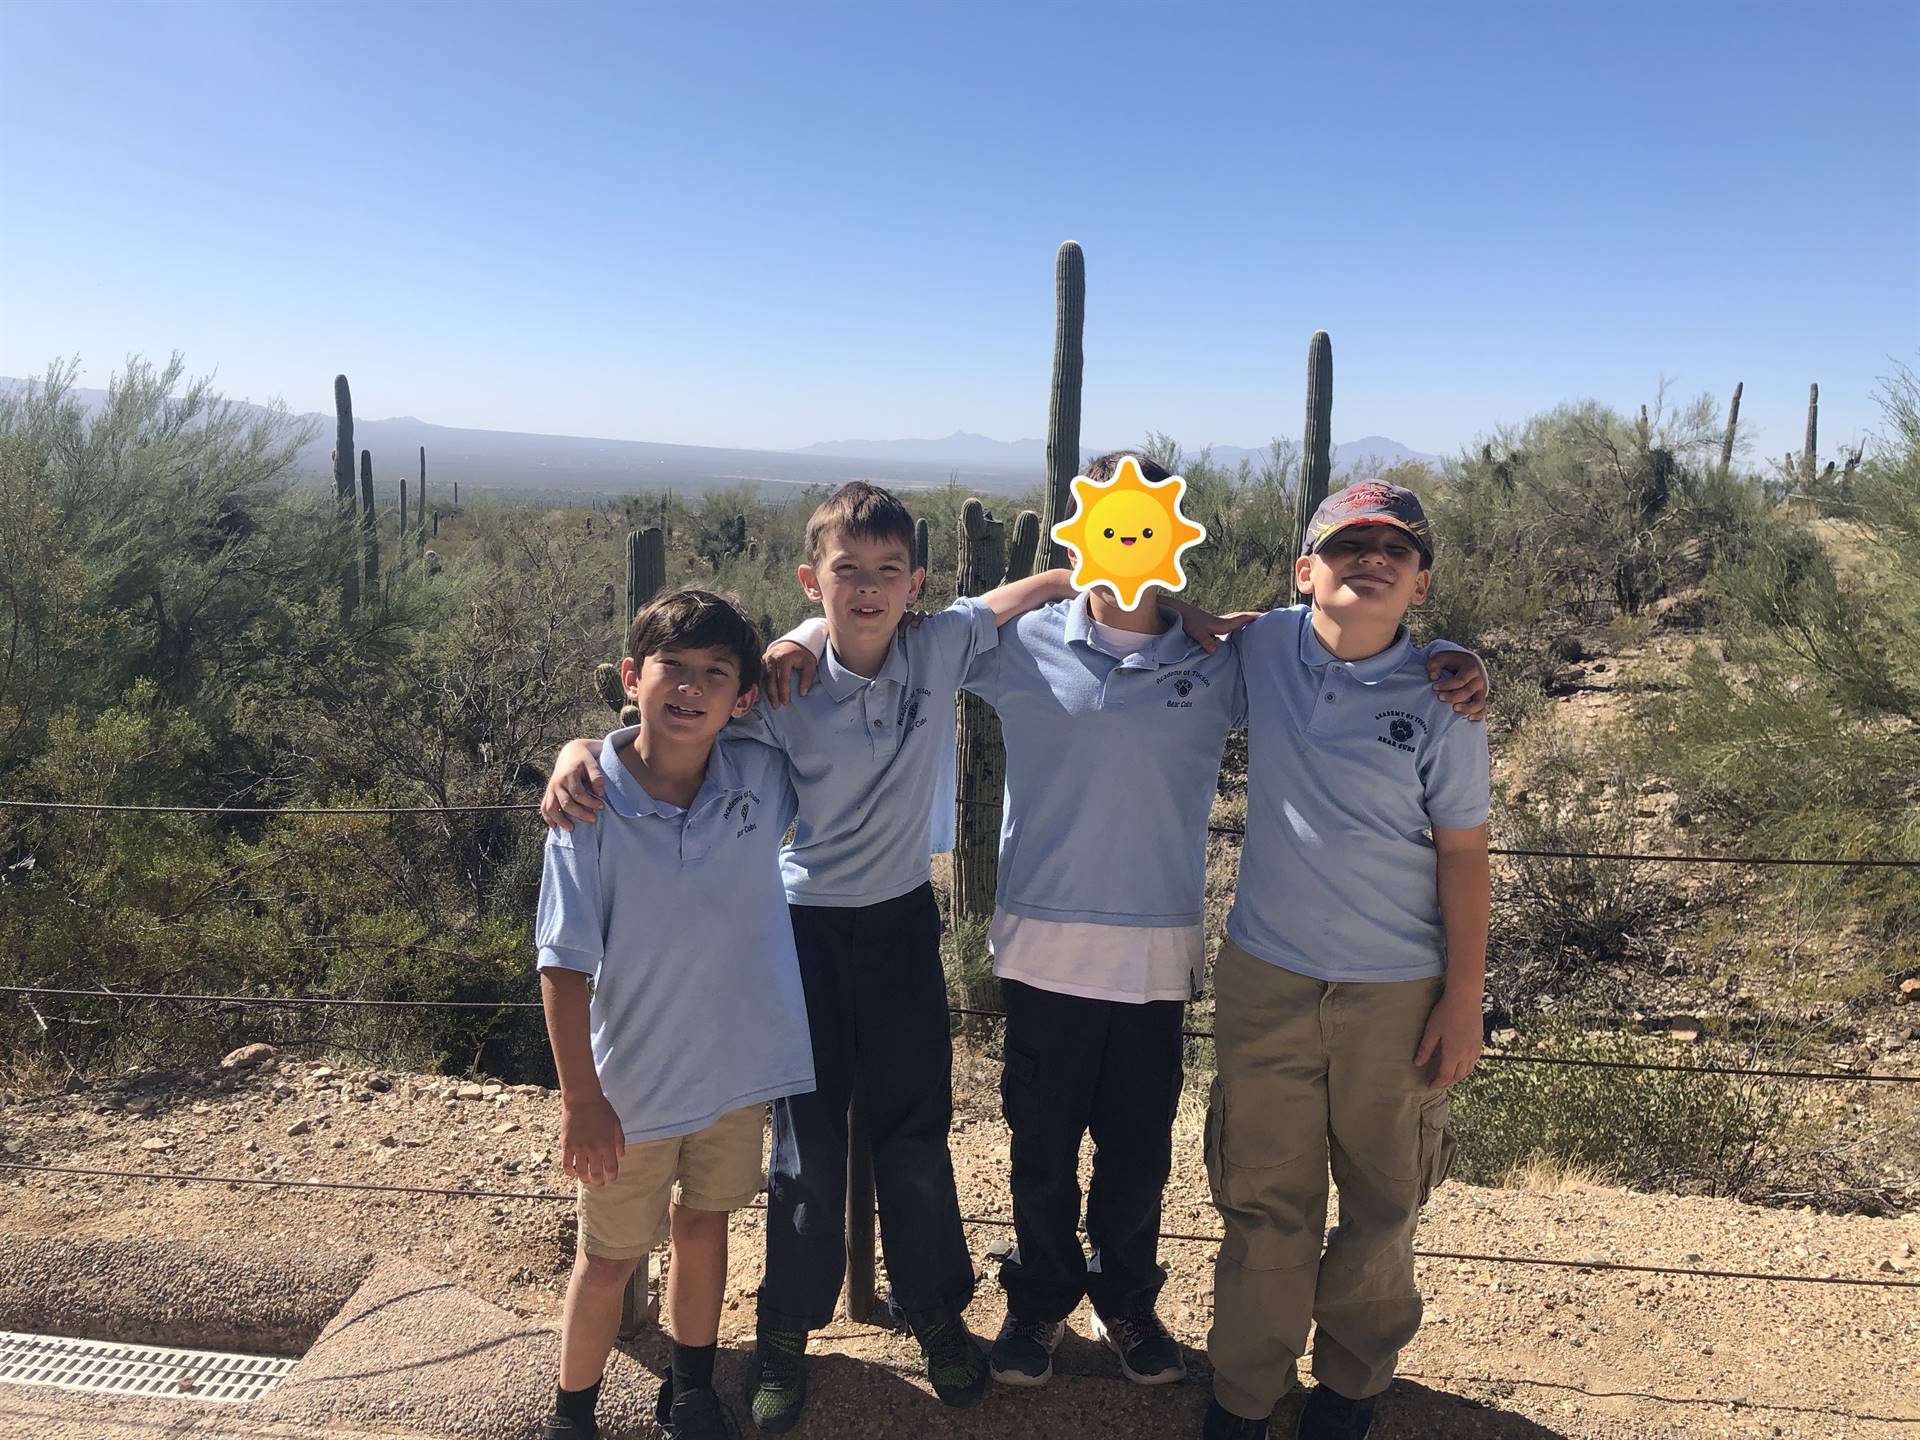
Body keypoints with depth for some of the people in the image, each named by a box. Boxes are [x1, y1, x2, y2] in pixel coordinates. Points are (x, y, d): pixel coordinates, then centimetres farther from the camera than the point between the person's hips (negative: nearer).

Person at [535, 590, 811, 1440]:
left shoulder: (761, 782, -12)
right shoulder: (591, 807, -20)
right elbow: (564, 963, -16)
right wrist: (581, 1098, -15)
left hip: (737, 1066, 3)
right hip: (631, 1083, -2)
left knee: (703, 1221, 22)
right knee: (609, 1258, 16)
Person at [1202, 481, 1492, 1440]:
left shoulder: (1441, 698, -9)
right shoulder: (1263, 649, -4)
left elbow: (1462, 853, -5)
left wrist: (1464, 998, -5)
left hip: (1398, 991, -1)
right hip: (1265, 976, 1)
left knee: (1382, 1199, 15)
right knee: (1264, 1194, 12)